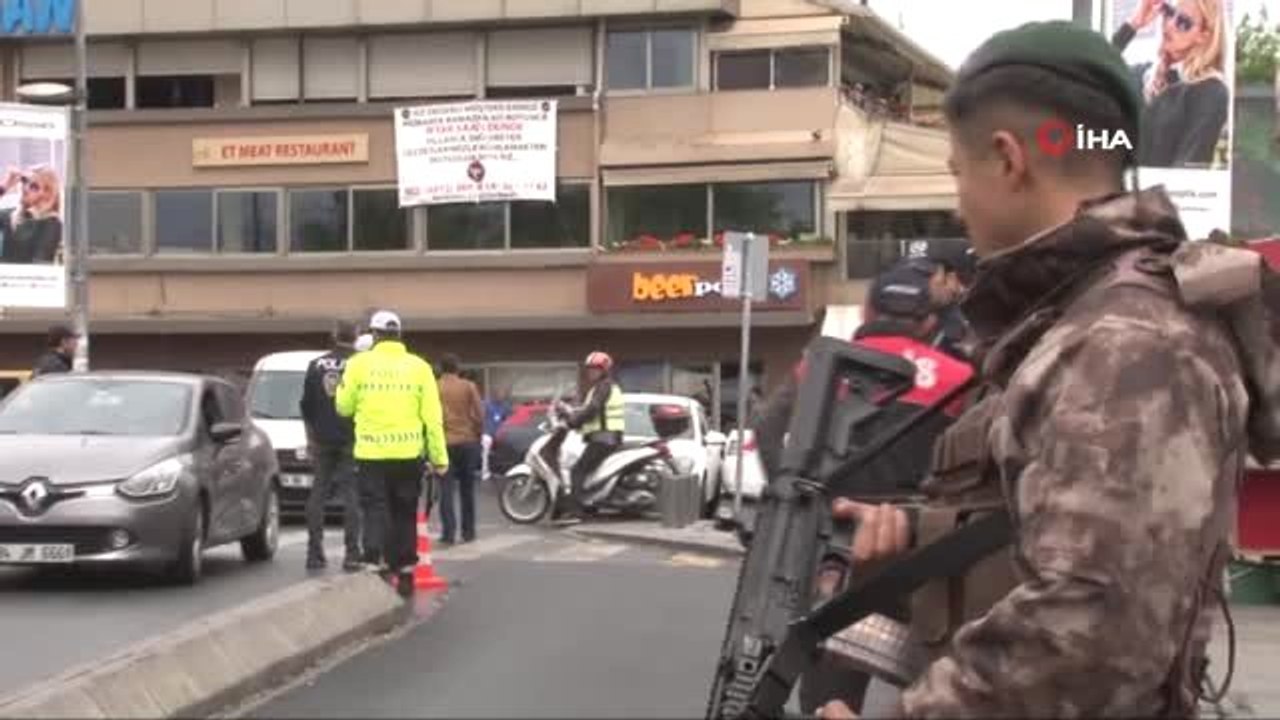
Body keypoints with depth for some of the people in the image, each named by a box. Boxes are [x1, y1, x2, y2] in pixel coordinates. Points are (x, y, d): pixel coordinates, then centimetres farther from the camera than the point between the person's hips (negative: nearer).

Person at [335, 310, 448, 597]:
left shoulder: (359, 363, -2)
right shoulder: (418, 367, 1)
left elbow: (344, 407, 4)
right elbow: (432, 416, -1)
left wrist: (343, 389, 23)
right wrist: (439, 456, 3)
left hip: (371, 453, -2)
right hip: (408, 453, 2)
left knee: (376, 512, 1)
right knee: (405, 515, 13)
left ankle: (377, 565, -14)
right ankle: (405, 573, 18)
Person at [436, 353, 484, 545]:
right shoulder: (469, 387, 0)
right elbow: (479, 414, -2)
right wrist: (478, 435, 12)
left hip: (444, 443, -1)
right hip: (468, 441, 1)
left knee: (446, 490, 0)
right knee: (467, 489, 12)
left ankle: (449, 533, -9)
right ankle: (468, 531, 15)